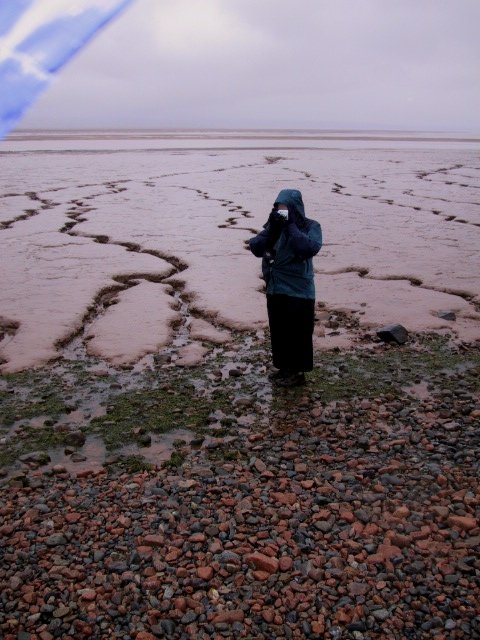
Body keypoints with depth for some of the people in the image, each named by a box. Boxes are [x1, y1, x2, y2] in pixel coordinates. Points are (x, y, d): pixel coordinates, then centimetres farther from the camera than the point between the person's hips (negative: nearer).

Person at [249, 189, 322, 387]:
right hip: (275, 290, 5)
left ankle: (297, 372, 18)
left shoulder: (311, 227, -8)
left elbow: (310, 248, -26)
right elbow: (256, 248, -6)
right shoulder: (273, 225, 3)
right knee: (278, 332, 15)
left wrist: (290, 226, -23)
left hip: (299, 292, -5)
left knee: (298, 333, 3)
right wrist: (271, 228, -19)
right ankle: (284, 367, 31)